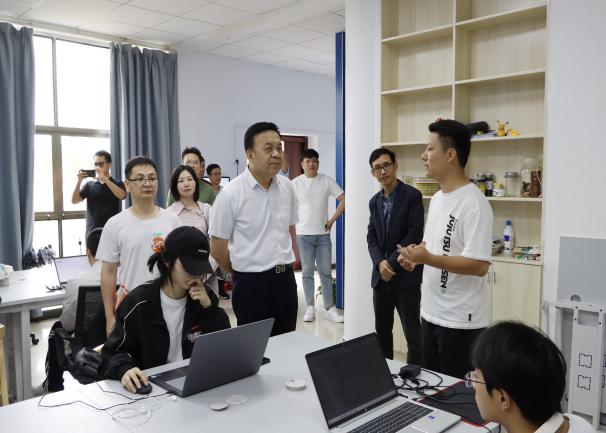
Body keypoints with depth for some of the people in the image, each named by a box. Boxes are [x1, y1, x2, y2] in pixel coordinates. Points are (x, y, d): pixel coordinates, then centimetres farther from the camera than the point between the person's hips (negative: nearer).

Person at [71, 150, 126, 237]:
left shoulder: (117, 184, 6)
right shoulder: (89, 185, 11)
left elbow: (121, 195, -15)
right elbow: (74, 200, 2)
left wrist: (105, 179, -21)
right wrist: (79, 181, -11)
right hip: (92, 233, 2)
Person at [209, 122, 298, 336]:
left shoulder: (287, 186, 2)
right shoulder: (231, 194, -14)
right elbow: (217, 249, -6)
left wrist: (286, 266, 14)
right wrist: (243, 274, 6)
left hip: (286, 278, 5)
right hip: (252, 282, -5)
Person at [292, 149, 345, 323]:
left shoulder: (327, 181, 0)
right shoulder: (295, 183, -2)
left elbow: (344, 200, 1)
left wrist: (332, 220, -3)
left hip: (323, 234, 1)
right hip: (303, 235, -1)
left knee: (325, 272, 5)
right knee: (307, 272, 7)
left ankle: (330, 308, 10)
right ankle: (310, 307, 17)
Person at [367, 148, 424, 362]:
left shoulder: (412, 195, -7)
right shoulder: (374, 201, 12)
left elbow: (414, 235, -14)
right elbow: (371, 236, 8)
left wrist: (392, 264, -14)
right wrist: (380, 263, -10)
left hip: (406, 275, -6)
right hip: (380, 276, 6)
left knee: (413, 333, 2)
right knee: (381, 331, 15)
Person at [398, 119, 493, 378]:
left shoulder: (473, 203, -19)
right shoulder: (436, 198, 10)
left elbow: (479, 266, -24)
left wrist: (428, 259, -26)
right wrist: (415, 256, 1)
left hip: (461, 321, -9)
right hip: (431, 313, 9)